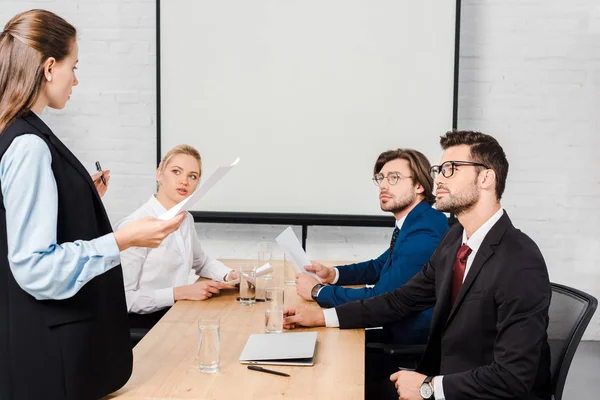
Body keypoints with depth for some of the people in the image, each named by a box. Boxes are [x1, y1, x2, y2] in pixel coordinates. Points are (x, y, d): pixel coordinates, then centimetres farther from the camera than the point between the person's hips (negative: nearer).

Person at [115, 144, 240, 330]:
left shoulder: (187, 219, 5)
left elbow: (201, 262, 24)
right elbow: (122, 298, -19)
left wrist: (229, 275, 4)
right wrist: (180, 292, -23)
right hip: (143, 323, -8)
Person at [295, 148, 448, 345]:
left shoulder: (424, 234, -24)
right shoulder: (412, 224, 8)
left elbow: (378, 300, -25)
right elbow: (378, 267, 22)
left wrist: (317, 290, -13)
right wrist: (332, 274, 5)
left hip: (415, 344, -8)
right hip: (400, 330, 8)